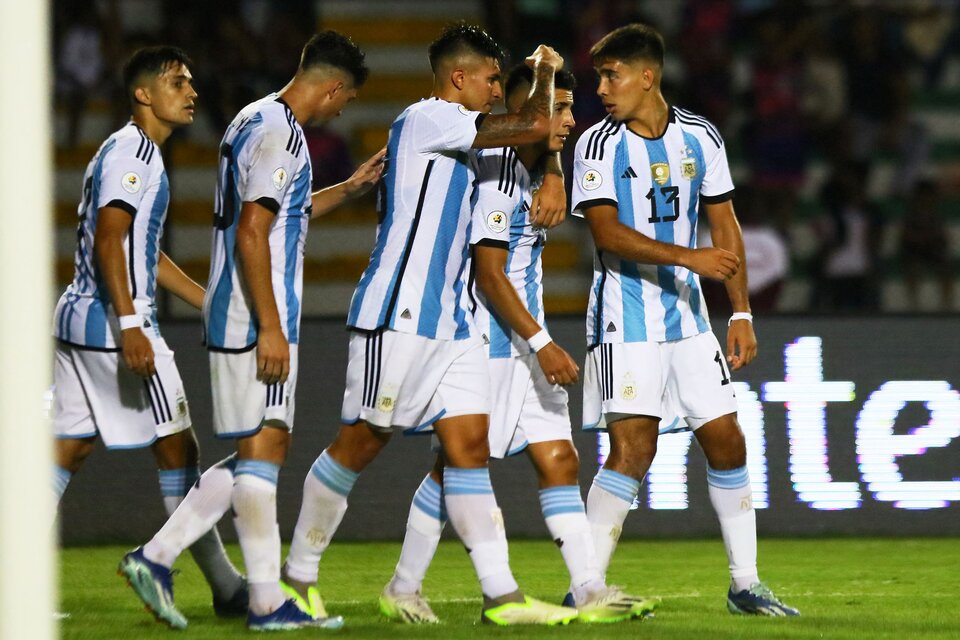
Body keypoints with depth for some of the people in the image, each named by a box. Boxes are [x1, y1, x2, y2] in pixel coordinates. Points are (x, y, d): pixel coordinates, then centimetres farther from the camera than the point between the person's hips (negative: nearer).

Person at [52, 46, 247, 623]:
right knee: (179, 451, -1)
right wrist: (131, 325, -27)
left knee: (67, 450, 6)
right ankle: (227, 589, 5)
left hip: (79, 317, 10)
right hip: (111, 321, -10)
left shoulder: (131, 152, 20)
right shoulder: (133, 152, -11)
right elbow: (109, 241, -21)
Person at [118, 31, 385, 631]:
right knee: (263, 448, -6)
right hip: (256, 318, -10)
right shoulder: (278, 134, -15)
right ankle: (268, 601, -3)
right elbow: (252, 235, -21)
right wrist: (270, 328, -21)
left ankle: (157, 555, 10)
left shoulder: (257, 122, 17)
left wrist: (350, 188, 35)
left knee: (255, 453, 12)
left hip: (232, 315, 10)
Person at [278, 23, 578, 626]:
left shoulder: (447, 138, 20)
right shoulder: (427, 118, -10)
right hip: (399, 315, -10)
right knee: (361, 443, -2)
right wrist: (546, 71, 2)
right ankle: (297, 576, 10)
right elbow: (534, 125, -15)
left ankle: (502, 595, -4)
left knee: (470, 445, 1)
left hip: (448, 320, 10)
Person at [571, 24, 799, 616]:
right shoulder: (600, 145, -7)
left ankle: (745, 585, 14)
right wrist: (689, 257, -26)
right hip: (625, 318, -4)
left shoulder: (700, 138, 5)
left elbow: (726, 228, 11)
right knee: (633, 447, -15)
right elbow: (608, 234, -16)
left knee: (726, 440, 3)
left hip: (687, 315, 4)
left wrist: (742, 313, 6)